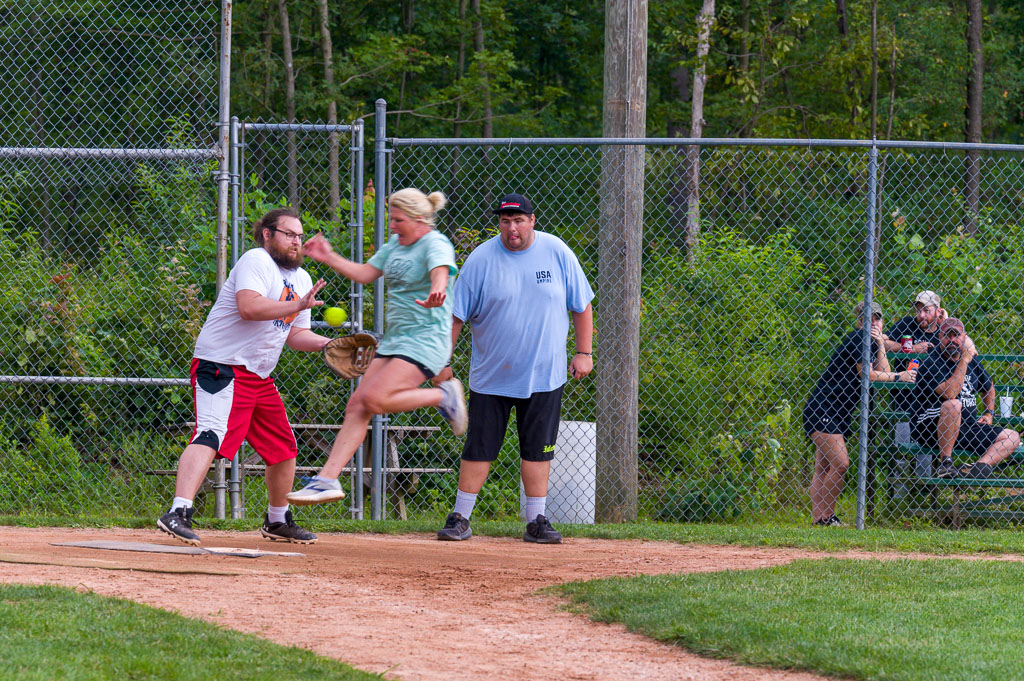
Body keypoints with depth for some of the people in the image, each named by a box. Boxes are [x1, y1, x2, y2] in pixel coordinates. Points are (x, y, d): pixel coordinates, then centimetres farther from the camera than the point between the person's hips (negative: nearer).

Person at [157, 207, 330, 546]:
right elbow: (249, 307, -26)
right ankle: (178, 513, -40)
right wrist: (297, 306, -27)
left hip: (260, 376, 10)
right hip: (222, 366, -10)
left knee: (284, 448, 16)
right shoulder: (256, 261, -10)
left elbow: (295, 334, 21)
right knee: (211, 436, -27)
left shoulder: (301, 279, 19)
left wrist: (328, 344, 4)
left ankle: (277, 521, 35)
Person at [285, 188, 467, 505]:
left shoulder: (436, 245, -12)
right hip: (394, 341, 9)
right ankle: (327, 479, -2)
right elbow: (365, 274, 20)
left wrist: (436, 292, -55)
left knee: (375, 398, -24)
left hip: (425, 339, -9)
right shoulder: (395, 244, 14)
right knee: (356, 405, -1)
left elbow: (440, 272, -33)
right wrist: (329, 258, 13)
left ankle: (443, 396, -4)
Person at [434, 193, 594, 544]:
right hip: (490, 378, -1)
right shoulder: (480, 259, -6)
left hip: (543, 376, 1)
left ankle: (536, 521, 10)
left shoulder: (556, 252, -2)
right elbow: (456, 314, -3)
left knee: (537, 449, 3)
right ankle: (460, 518, 8)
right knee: (479, 447, 1)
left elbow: (582, 305, 7)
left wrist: (584, 352, 2)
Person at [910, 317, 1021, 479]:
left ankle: (980, 467, -28)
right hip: (930, 428, -7)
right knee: (953, 405, -37)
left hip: (967, 428, 7)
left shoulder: (972, 362, 13)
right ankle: (945, 464, -31)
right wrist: (964, 360, -19)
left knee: (1012, 438, -3)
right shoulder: (931, 363, -9)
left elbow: (988, 387, 32)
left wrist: (989, 413, 20)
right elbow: (949, 393, -24)